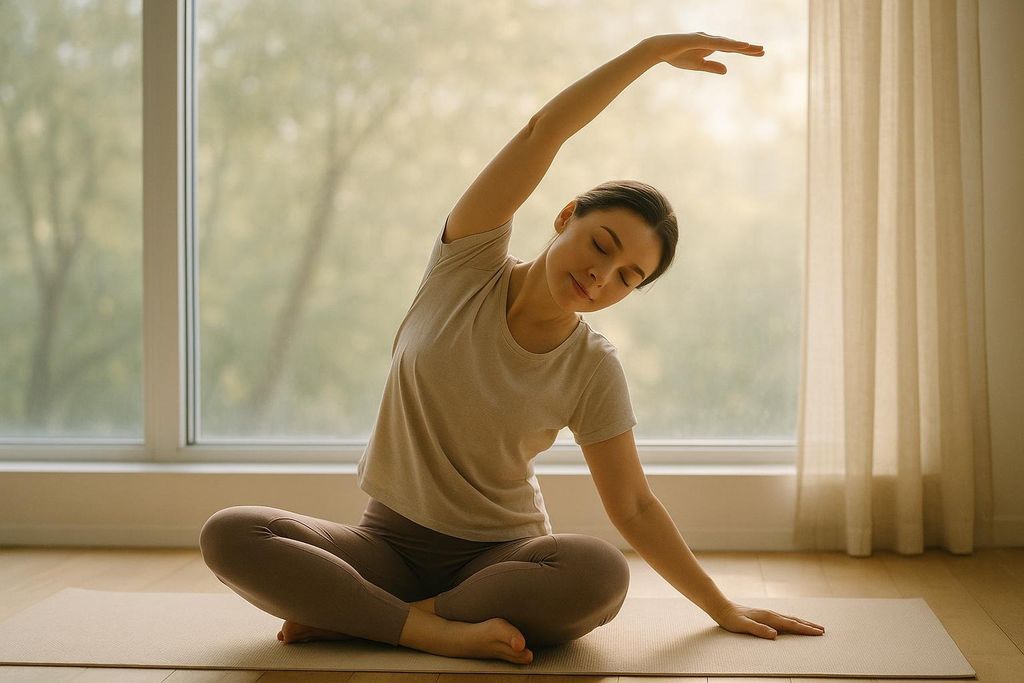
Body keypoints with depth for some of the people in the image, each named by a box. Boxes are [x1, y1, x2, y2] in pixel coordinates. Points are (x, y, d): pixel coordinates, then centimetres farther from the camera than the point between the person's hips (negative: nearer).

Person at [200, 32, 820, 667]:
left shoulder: (593, 369, -6)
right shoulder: (469, 264, -7)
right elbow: (543, 131, -18)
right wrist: (651, 50, -21)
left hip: (499, 554, 0)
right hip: (391, 541, 0)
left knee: (604, 574, -35)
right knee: (229, 535, -25)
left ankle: (349, 618, -22)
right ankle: (437, 631, -26)